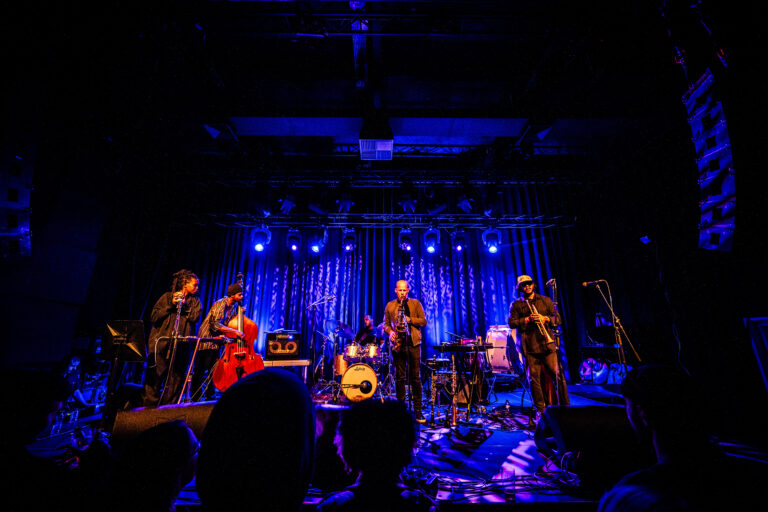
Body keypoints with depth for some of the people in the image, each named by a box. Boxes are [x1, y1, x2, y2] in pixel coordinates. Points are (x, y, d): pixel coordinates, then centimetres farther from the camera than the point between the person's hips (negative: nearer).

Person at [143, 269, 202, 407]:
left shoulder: (195, 301, 15)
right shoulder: (167, 296, 9)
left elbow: (194, 318, -1)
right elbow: (154, 317, 2)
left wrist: (185, 304, -8)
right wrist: (170, 305, -8)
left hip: (181, 345, 2)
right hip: (161, 343, -1)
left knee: (175, 380, 2)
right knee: (154, 378, -1)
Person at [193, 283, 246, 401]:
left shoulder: (235, 305, 4)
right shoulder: (220, 304, -21)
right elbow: (215, 324, -30)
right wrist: (235, 331, -30)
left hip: (217, 340, 7)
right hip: (206, 340, -7)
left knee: (214, 371, 12)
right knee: (200, 371, 2)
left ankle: (209, 396, 24)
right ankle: (195, 398, 15)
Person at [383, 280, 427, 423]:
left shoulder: (416, 303, 9)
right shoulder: (390, 306, 12)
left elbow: (424, 321, 3)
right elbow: (385, 324, 13)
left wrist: (410, 319, -12)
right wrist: (390, 332, -7)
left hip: (413, 343, -1)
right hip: (397, 343, 1)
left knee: (415, 377, 2)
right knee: (399, 377, 5)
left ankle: (418, 410, 11)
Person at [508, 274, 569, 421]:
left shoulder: (546, 301, 15)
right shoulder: (516, 305, 9)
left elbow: (557, 319, 12)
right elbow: (512, 323, -1)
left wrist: (545, 318, -8)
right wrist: (528, 319, -13)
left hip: (546, 343, 1)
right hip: (529, 345, -1)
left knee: (557, 374, -1)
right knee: (534, 378, 1)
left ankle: (565, 406, 16)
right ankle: (540, 410, 13)